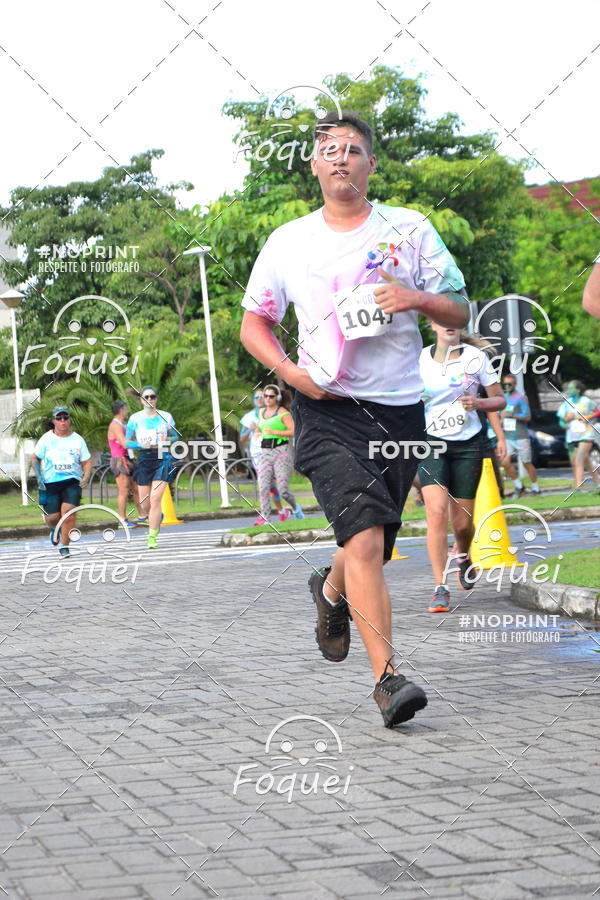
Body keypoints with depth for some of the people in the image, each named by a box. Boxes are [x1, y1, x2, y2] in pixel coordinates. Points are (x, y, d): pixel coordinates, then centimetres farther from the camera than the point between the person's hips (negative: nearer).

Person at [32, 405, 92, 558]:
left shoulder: (77, 439, 4)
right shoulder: (47, 439, 1)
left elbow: (86, 462, 8)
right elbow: (35, 459, 10)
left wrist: (86, 477, -9)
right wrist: (39, 477, -3)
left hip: (72, 482, 0)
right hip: (50, 482, 0)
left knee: (69, 512, -19)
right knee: (53, 516, -4)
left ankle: (64, 546, -7)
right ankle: (54, 529, 34)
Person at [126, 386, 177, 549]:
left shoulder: (166, 416, 5)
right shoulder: (135, 418, 4)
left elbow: (175, 436, 15)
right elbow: (127, 442, 7)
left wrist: (168, 440, -8)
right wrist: (141, 445, -12)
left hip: (163, 458, -1)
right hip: (144, 459, 1)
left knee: (155, 498, -15)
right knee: (145, 503, 3)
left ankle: (152, 536, -10)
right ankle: (157, 518, 38)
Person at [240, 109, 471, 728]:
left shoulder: (410, 230, 6)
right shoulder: (288, 243, 6)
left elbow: (459, 313, 8)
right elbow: (253, 323, 15)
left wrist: (417, 298, -14)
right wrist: (290, 371, -4)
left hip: (400, 410, 2)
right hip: (328, 410, -2)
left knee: (370, 545, 13)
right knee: (366, 539, -21)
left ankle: (331, 590, 49)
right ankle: (387, 677, -21)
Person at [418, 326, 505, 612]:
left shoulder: (475, 357, -2)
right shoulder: (419, 359, -1)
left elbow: (499, 400, 5)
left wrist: (477, 403, -15)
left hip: (468, 444, 0)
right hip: (431, 442, 0)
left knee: (462, 523, 4)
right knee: (436, 513, -19)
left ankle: (462, 555, 41)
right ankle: (440, 589, -13)